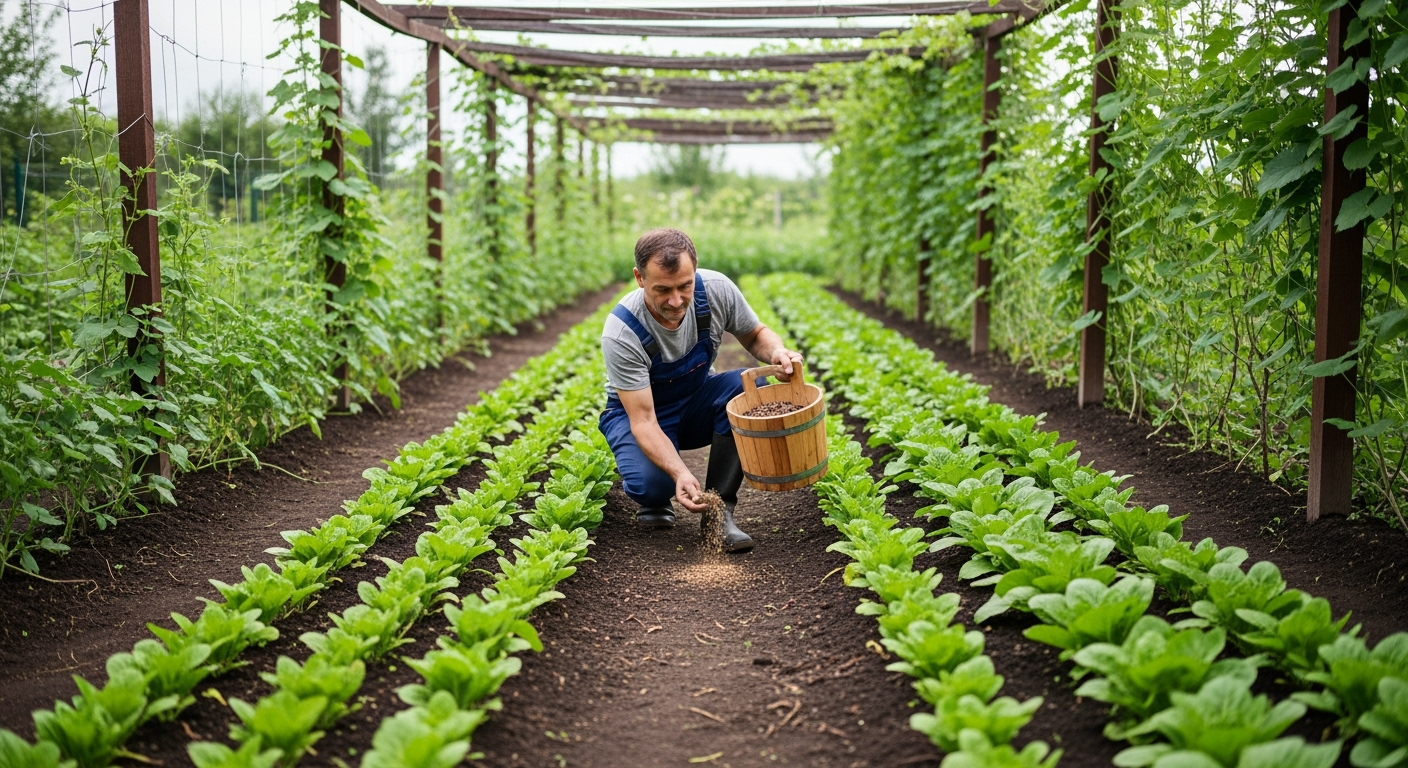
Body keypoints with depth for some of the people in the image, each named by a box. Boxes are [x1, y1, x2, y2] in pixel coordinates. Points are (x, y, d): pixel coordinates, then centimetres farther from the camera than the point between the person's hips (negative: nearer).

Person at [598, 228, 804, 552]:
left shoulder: (716, 289, -22)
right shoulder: (621, 333, -32)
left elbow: (755, 335, -3)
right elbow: (642, 421, -31)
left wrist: (776, 352, -29)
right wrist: (680, 473, -47)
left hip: (697, 404, 4)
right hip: (637, 411, -3)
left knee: (748, 385, -30)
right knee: (651, 484, -34)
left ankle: (719, 509, -20)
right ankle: (654, 499, 7)